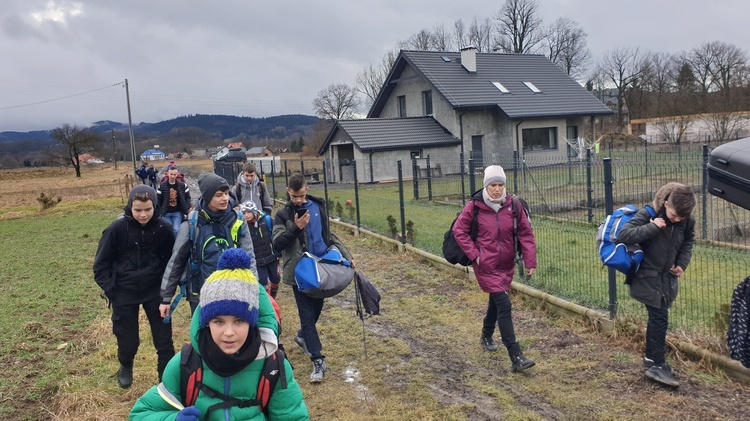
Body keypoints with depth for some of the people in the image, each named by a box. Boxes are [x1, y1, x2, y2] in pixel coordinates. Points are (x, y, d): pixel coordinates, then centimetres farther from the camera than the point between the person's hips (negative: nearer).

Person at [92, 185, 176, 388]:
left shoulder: (163, 228, -12)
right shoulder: (117, 228, -15)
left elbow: (171, 260, 4)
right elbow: (101, 264, -4)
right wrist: (110, 291, -9)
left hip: (155, 291, 0)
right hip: (124, 293, 0)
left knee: (164, 338, 2)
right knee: (127, 339, 13)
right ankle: (125, 368, 44)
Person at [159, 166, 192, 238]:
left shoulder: (182, 185, -4)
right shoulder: (162, 186, -4)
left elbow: (187, 197, 5)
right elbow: (158, 199, 1)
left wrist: (187, 209, -4)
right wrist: (159, 211, -3)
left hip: (178, 212, -1)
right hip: (166, 213, 1)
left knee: (176, 229, -10)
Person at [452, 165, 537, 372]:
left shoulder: (513, 205, -4)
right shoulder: (474, 206, -10)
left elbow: (526, 233, 1)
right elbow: (459, 230, -2)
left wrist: (530, 261, -4)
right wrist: (474, 254, -9)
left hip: (506, 265, 4)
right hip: (486, 266, -4)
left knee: (495, 300, 22)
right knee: (504, 304, -13)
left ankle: (486, 336, 50)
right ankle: (516, 357, -11)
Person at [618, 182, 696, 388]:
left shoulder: (687, 221, -4)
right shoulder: (648, 215, -20)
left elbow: (688, 242, 15)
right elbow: (624, 235, -27)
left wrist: (682, 263, 1)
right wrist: (652, 227, -32)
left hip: (667, 278, 6)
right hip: (647, 278, -6)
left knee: (657, 318, 15)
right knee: (660, 318, -9)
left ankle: (650, 358, 29)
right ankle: (657, 366, -1)